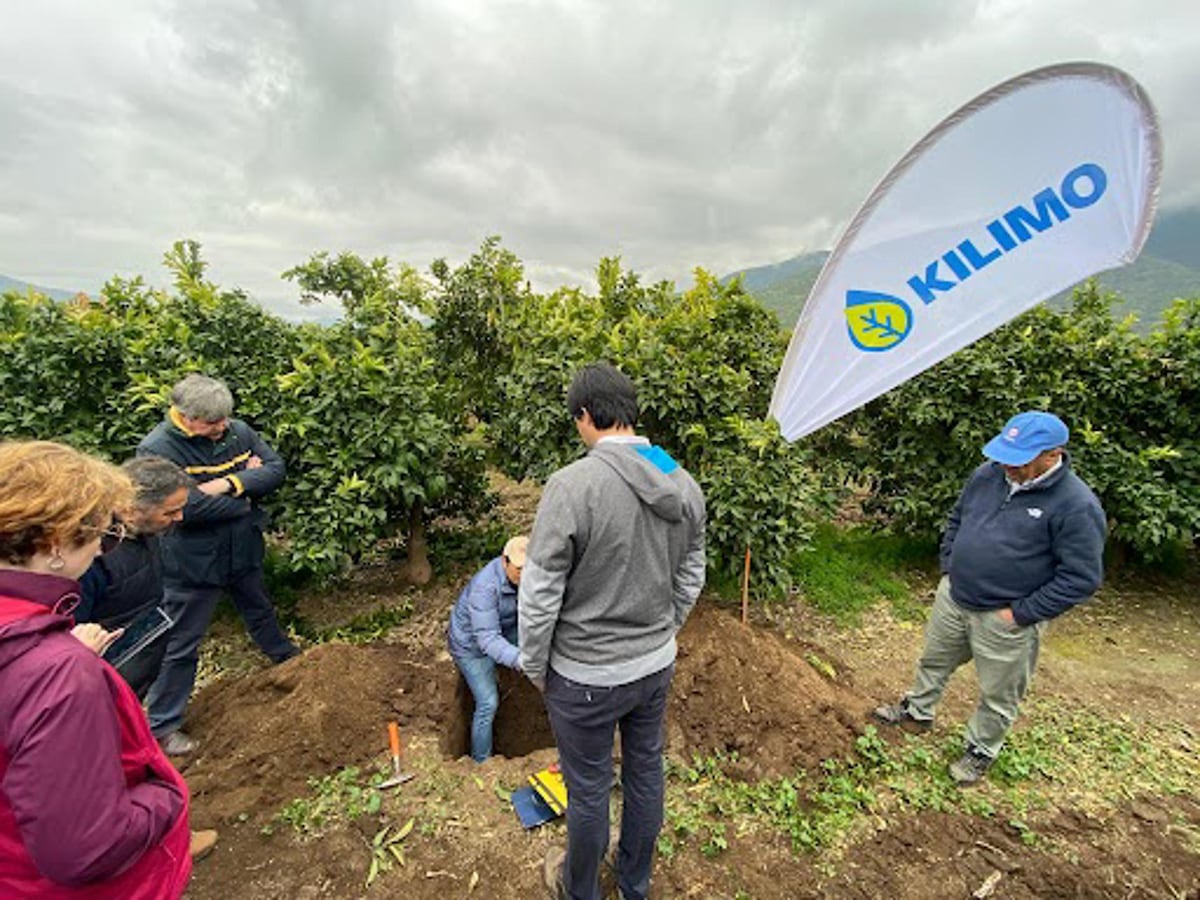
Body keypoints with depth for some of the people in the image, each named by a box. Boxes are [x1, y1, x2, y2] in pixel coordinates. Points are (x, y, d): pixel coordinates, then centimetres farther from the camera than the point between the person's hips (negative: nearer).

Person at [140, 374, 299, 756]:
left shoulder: (238, 432, -5)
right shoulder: (157, 448, -22)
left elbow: (276, 468, -8)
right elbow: (187, 507, -30)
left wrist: (230, 483, -24)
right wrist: (246, 494, -16)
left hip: (243, 551, 6)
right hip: (192, 562, -5)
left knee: (262, 613, 27)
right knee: (181, 645, 8)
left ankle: (289, 660, 51)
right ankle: (162, 725, 26)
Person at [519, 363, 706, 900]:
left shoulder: (572, 484, -26)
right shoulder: (684, 484, -6)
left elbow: (540, 593, -20)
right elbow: (690, 579, 4)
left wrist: (534, 666, -3)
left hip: (586, 677, -5)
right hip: (656, 665, 6)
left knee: (589, 789, 18)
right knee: (645, 773, 24)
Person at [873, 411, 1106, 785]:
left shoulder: (1076, 506, -21)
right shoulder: (988, 474, -4)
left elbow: (1081, 577, -18)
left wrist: (1022, 612, -16)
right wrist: (948, 569, 5)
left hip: (1005, 620, -5)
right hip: (953, 599, 5)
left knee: (998, 696, 16)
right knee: (933, 660, 24)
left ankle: (981, 751, 40)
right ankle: (917, 712, 48)